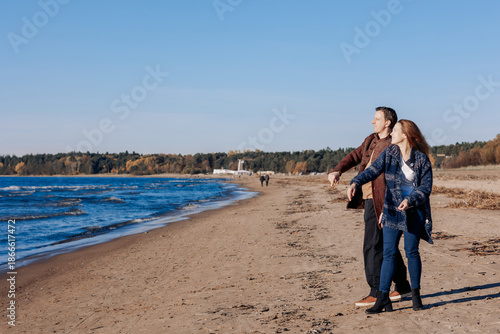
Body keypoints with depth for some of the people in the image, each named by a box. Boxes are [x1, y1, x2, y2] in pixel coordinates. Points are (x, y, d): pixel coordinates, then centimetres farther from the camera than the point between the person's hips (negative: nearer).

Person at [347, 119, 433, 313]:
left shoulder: (422, 159, -6)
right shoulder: (389, 154, 3)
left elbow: (426, 187, -6)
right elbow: (372, 171, -6)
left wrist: (410, 200, -22)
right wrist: (355, 183, -24)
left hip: (414, 211, -2)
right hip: (392, 210, 2)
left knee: (412, 252, 3)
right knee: (389, 253, 0)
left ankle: (415, 294, 21)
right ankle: (383, 298, 2)